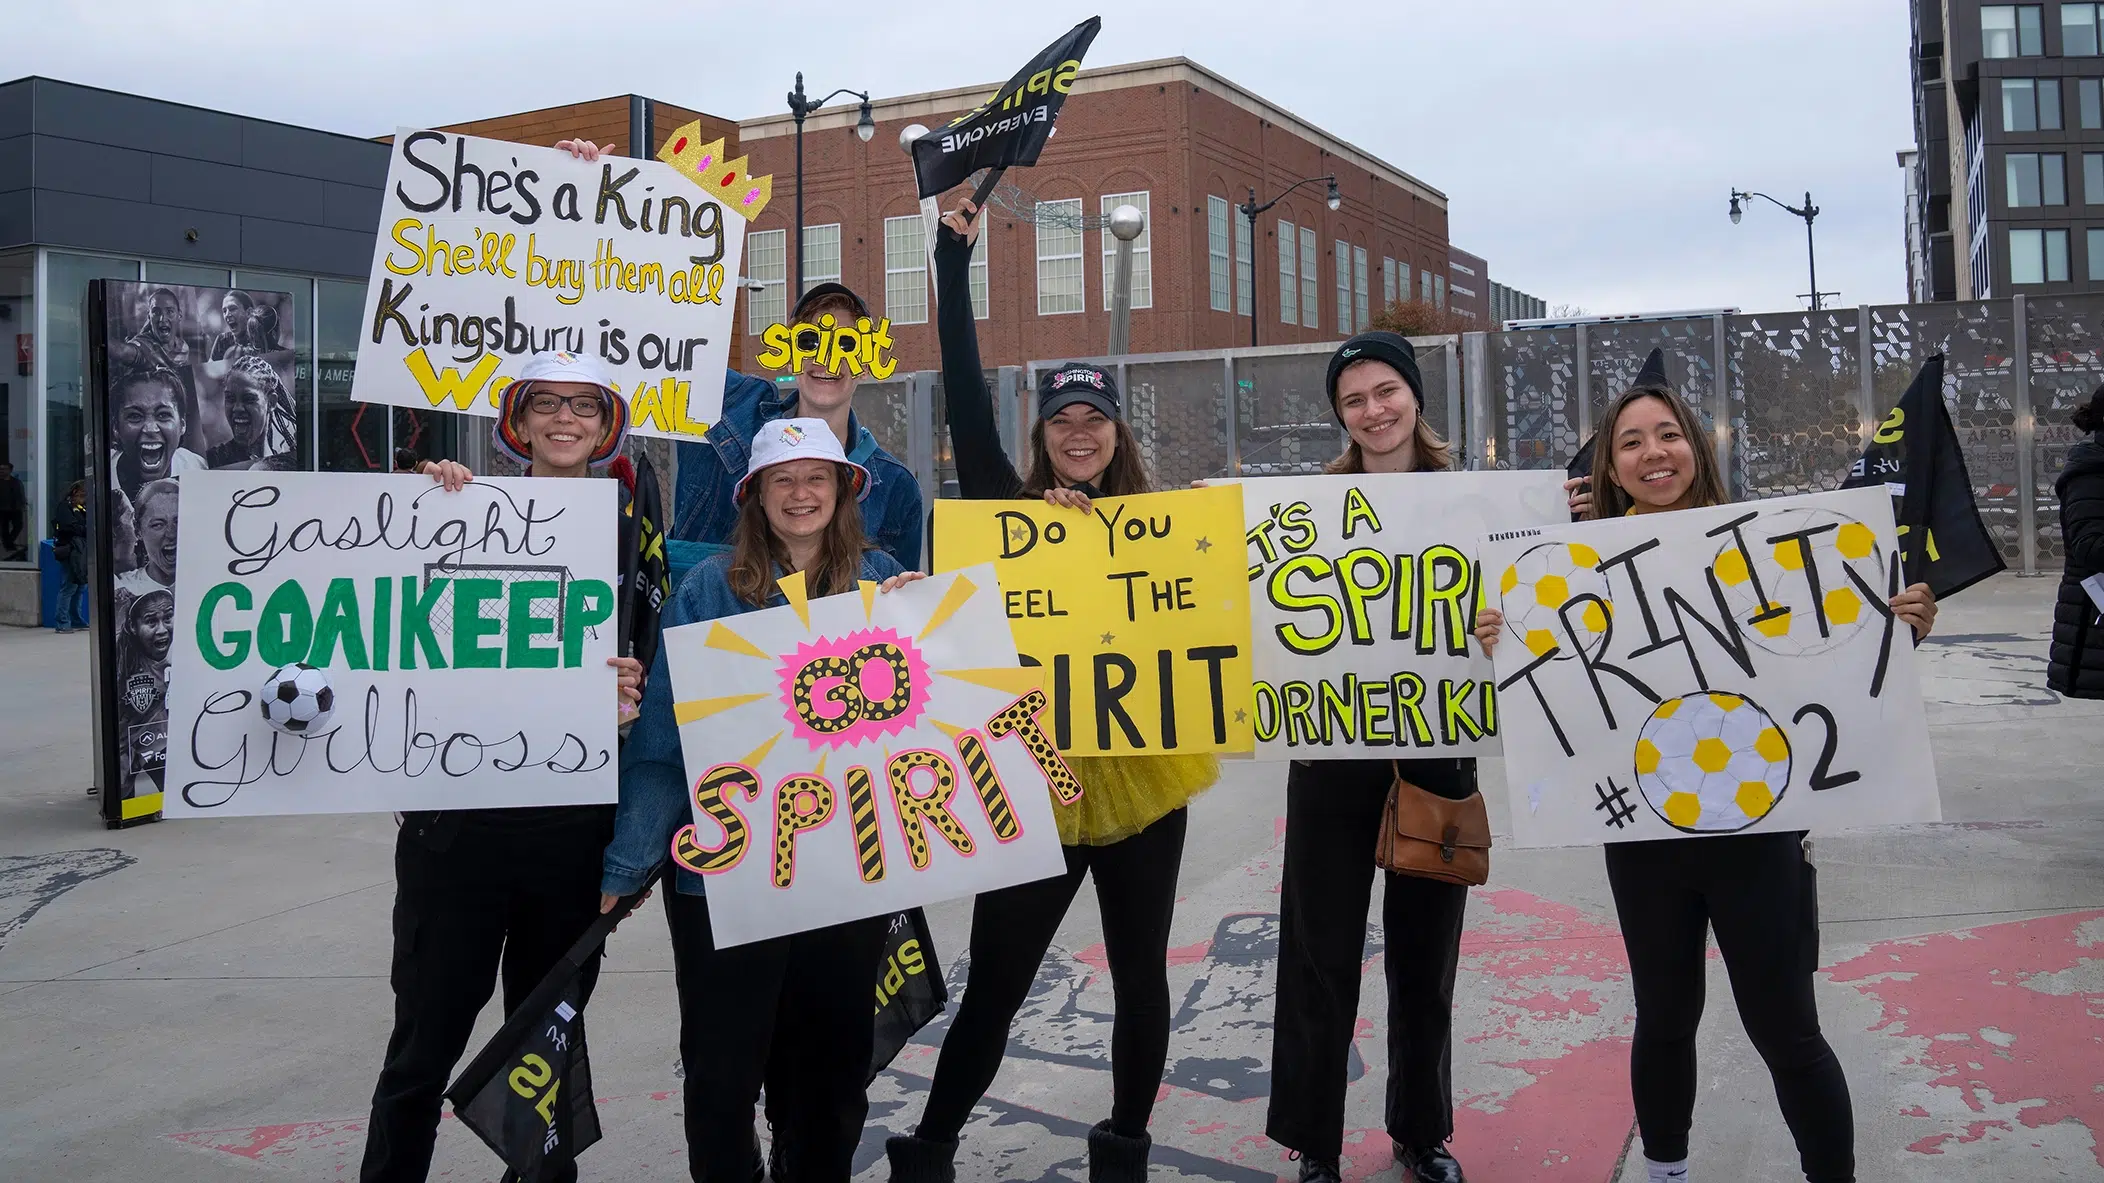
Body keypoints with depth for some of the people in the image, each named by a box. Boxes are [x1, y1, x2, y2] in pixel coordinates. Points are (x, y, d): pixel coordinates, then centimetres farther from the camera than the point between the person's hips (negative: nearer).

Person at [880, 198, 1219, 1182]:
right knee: (995, 983, 4)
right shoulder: (1008, 507, 1)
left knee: (1140, 973, 13)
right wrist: (953, 263, -11)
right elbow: (967, 401, -8)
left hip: (1138, 772, 2)